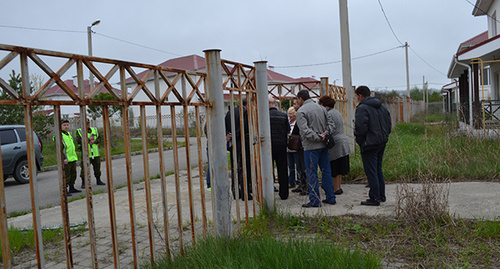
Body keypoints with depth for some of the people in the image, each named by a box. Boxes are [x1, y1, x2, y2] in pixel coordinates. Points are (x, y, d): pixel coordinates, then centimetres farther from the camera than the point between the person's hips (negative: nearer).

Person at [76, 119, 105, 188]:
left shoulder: (94, 129, 13)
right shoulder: (79, 131, 0)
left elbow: (99, 138, 7)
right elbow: (78, 140, -13)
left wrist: (94, 141, -13)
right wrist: (88, 139, -17)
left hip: (95, 153, 4)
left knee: (97, 167, 10)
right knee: (84, 168, -5)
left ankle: (98, 180, 22)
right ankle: (83, 183, 3)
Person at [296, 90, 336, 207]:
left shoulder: (301, 111, -9)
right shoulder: (321, 108, 12)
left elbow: (305, 130, -19)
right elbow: (330, 121, 11)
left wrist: (318, 138, -15)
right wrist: (326, 133, -2)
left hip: (311, 146, -7)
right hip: (324, 145, 7)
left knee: (312, 173, -1)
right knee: (326, 171, 13)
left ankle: (315, 201, 1)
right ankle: (330, 198, 19)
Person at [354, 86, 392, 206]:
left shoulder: (362, 108, -14)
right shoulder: (382, 107, 13)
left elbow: (360, 128, -20)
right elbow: (388, 124, 17)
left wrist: (359, 141, -5)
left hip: (369, 144, -9)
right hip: (382, 142, 9)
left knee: (371, 172, -3)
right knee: (378, 169, 18)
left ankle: (374, 198, 1)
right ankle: (381, 195, 23)